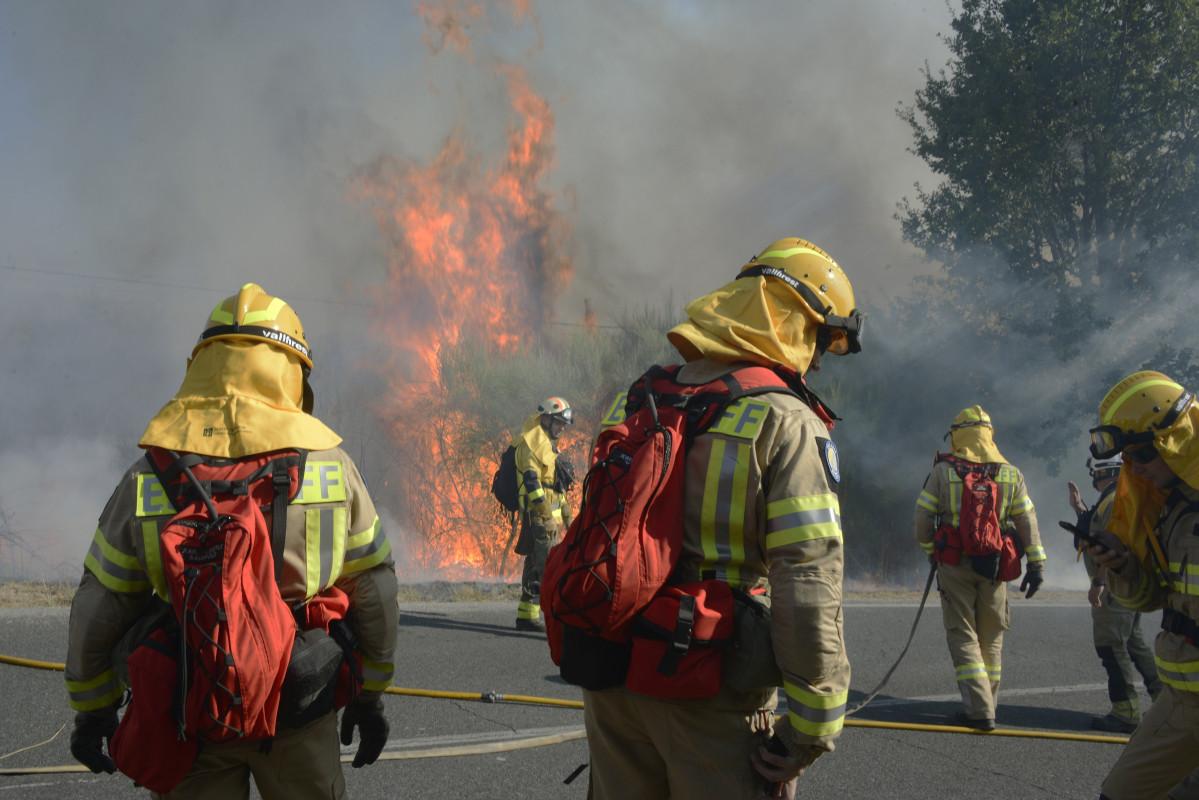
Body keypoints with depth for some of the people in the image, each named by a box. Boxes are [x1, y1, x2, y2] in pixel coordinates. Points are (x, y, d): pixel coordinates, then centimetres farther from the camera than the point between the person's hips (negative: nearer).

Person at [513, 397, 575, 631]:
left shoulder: (548, 444, 22)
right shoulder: (532, 443, -11)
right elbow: (531, 480, -20)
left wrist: (566, 512, 25)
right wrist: (546, 515, -23)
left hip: (548, 515, 10)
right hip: (538, 515, -10)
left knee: (535, 565, 11)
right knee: (548, 565, -13)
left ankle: (527, 616, 15)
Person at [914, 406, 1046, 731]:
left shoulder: (942, 471, -5)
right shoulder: (1011, 475, 2)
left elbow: (923, 517, -2)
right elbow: (1027, 522, 1)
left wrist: (929, 552, 15)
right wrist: (1037, 564, 5)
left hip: (955, 563, -2)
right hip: (995, 567, 2)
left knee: (963, 637, 3)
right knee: (991, 638, 15)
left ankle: (979, 710, -6)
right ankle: (986, 704, 22)